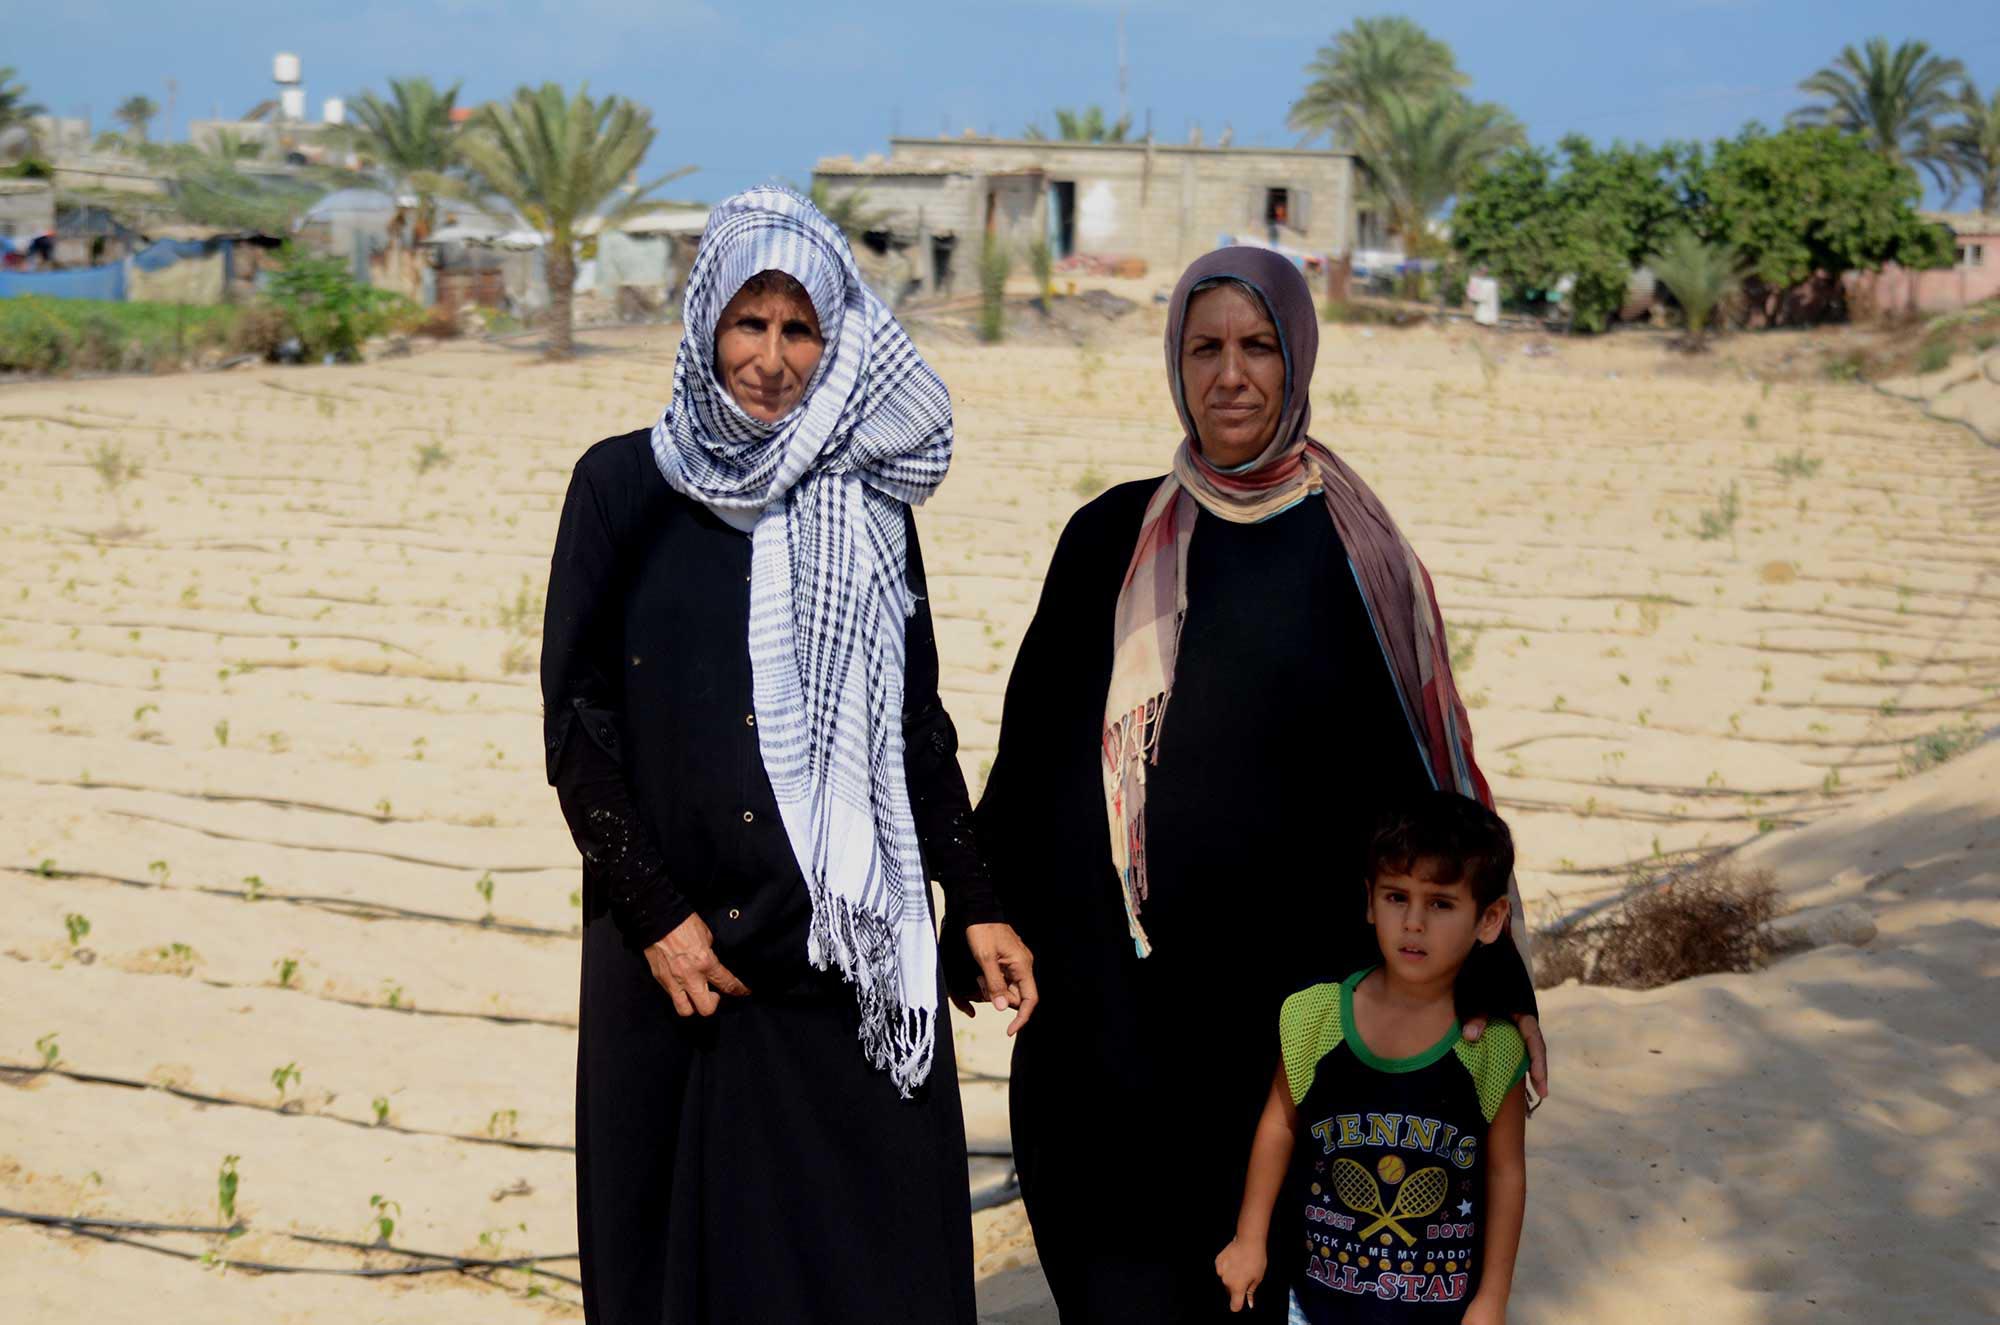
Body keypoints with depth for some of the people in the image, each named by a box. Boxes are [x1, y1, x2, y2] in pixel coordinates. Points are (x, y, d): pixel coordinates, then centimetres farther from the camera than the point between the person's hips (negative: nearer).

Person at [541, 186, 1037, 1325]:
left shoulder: (870, 497, 8)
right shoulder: (626, 486, 0)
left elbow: (920, 720, 11)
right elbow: (575, 717, -2)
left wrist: (975, 904, 3)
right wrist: (654, 915, -8)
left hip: (855, 951, 2)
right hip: (680, 953, -1)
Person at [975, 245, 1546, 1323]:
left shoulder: (1354, 552, 0)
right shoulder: (1111, 541, 4)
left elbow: (1421, 754, 0)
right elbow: (1033, 740, 8)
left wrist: (1486, 970, -5)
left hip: (1287, 978, -1)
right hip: (1114, 981, 1)